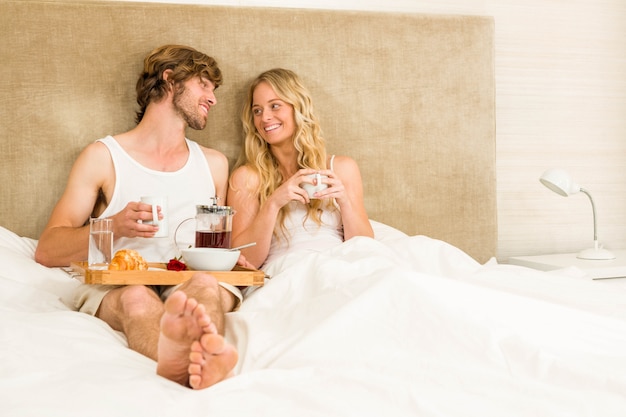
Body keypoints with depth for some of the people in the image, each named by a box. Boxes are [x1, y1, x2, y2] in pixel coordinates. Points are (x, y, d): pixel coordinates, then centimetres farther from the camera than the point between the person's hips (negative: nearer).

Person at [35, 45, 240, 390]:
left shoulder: (214, 164, 24)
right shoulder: (103, 156, 11)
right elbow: (46, 251, 5)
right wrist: (114, 227, -13)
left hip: (188, 288, 2)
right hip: (114, 289, -2)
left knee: (205, 285, -34)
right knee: (136, 297, -37)